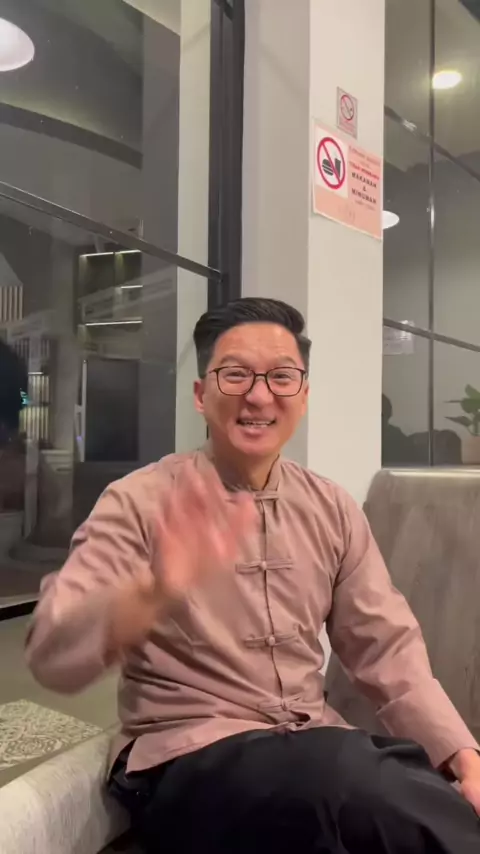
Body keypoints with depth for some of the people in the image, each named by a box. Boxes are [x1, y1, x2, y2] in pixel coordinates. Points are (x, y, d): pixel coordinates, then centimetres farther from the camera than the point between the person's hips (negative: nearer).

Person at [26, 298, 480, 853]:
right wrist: (154, 590, -38)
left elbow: (387, 650, 6)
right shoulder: (138, 503, -8)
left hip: (319, 748, 4)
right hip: (189, 758, -3)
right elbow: (52, 656, -18)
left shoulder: (333, 510, 5)